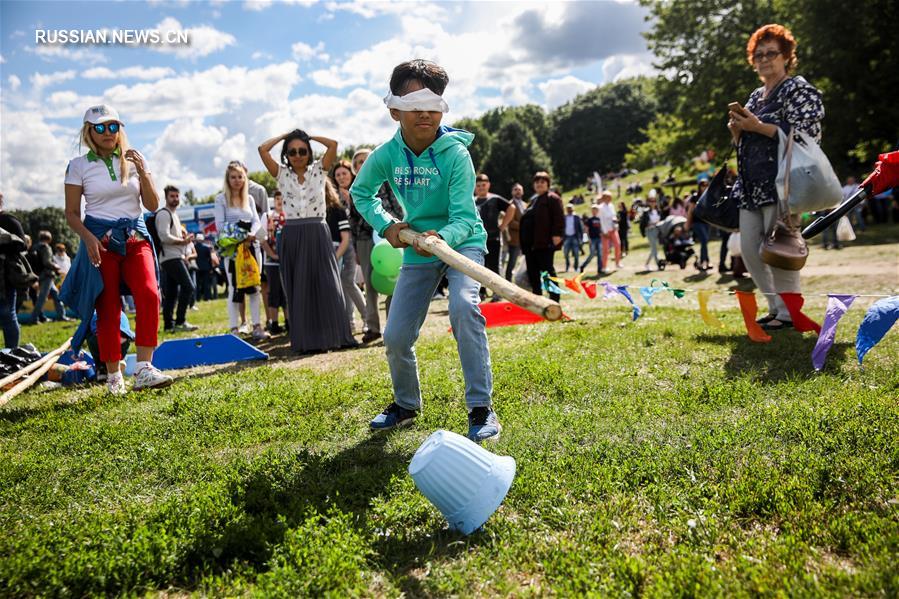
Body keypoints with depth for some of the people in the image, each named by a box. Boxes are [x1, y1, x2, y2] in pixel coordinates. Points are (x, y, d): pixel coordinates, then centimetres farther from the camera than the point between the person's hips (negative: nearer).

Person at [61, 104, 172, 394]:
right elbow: (71, 213, 5)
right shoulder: (79, 165, 4)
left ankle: (144, 369, -19)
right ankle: (114, 376, 11)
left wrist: (142, 171, -7)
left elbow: (153, 205, 6)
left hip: (135, 237, 1)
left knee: (149, 294, -21)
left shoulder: (134, 160, 9)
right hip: (101, 240, -1)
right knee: (108, 309, -2)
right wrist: (88, 237, -13)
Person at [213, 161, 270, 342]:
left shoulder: (249, 199, 15)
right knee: (235, 289, -4)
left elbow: (257, 222, 6)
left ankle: (257, 327, 5)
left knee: (254, 286, 2)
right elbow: (220, 225, -7)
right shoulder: (221, 199, 2)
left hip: (251, 246, 4)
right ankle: (234, 329, 0)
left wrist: (251, 234, -15)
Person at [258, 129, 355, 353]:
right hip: (292, 236, 1)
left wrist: (310, 136, 9)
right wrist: (284, 135, 10)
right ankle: (306, 341, 7)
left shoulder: (319, 170, 7)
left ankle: (336, 336, 5)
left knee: (327, 286, -2)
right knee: (298, 290, 2)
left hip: (317, 234, -1)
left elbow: (333, 144, -5)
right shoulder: (282, 174, 8)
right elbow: (263, 149, -3)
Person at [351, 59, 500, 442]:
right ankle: (406, 405, 30)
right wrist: (385, 225, -7)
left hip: (461, 241, -4)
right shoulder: (386, 155, -11)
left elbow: (463, 218, -25)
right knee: (395, 337, 2)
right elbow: (361, 192, 8)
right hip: (417, 248, 4)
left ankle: (481, 407, -22)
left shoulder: (455, 153, -21)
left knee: (463, 306, -33)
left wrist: (442, 237, -46)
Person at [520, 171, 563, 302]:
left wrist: (557, 234, -22)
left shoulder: (552, 198, -3)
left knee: (547, 270, -7)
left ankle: (554, 299, -2)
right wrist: (524, 243, 22)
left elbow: (559, 218, -12)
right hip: (530, 243, 9)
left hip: (545, 242, -9)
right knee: (532, 272, 9)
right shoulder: (533, 199, 23)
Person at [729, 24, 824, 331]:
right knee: (749, 249, 5)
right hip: (751, 187, 8)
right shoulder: (755, 97, 21)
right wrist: (737, 129, 4)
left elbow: (805, 134, -15)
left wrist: (757, 126, -15)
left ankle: (789, 312, 3)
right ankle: (776, 306, 18)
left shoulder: (798, 89, -2)